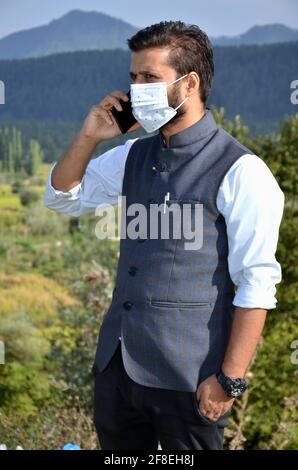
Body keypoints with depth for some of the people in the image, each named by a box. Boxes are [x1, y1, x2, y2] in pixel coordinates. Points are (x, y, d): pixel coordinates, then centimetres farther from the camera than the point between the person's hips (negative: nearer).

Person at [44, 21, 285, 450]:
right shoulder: (135, 154, 9)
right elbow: (62, 197, 21)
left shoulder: (239, 171, -12)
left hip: (186, 378, -6)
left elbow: (256, 285, -14)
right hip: (117, 362, 6)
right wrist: (88, 137, 4)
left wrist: (229, 379, -17)